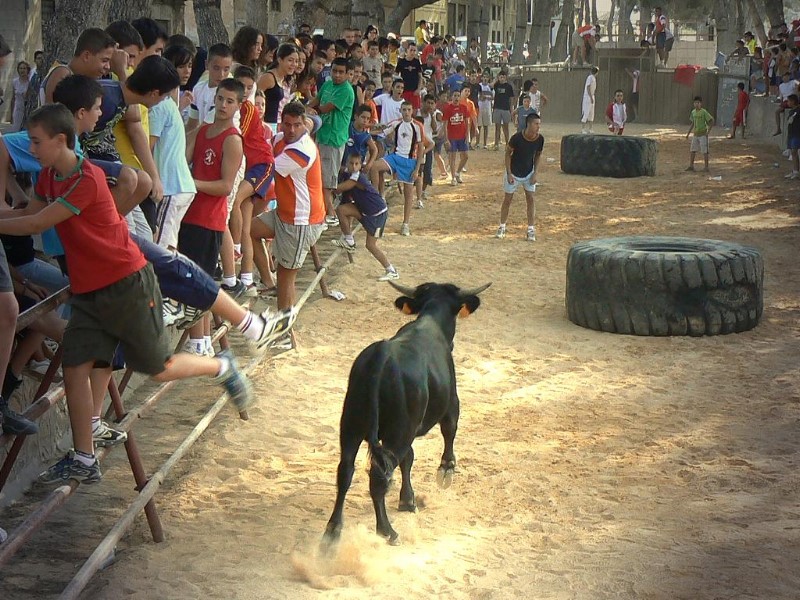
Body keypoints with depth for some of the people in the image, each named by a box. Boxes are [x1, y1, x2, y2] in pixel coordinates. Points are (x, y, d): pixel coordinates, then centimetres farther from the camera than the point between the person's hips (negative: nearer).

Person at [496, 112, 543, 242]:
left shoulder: (540, 139, -16)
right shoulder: (517, 138, -26)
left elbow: (538, 155, 2)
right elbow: (508, 153, -12)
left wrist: (535, 173, -4)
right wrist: (509, 173, -14)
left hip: (529, 173, 3)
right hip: (514, 173, -3)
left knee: (530, 199, -1)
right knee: (507, 199, 6)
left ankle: (531, 229, 5)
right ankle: (502, 227, 20)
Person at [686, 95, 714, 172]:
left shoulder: (704, 112, -13)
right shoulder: (693, 112, 8)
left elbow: (711, 121, -11)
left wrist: (708, 131, -15)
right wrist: (688, 133, 17)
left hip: (703, 134, -7)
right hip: (695, 134, 7)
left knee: (704, 151, -2)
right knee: (692, 150, 7)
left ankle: (706, 167, 4)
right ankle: (691, 166, 15)